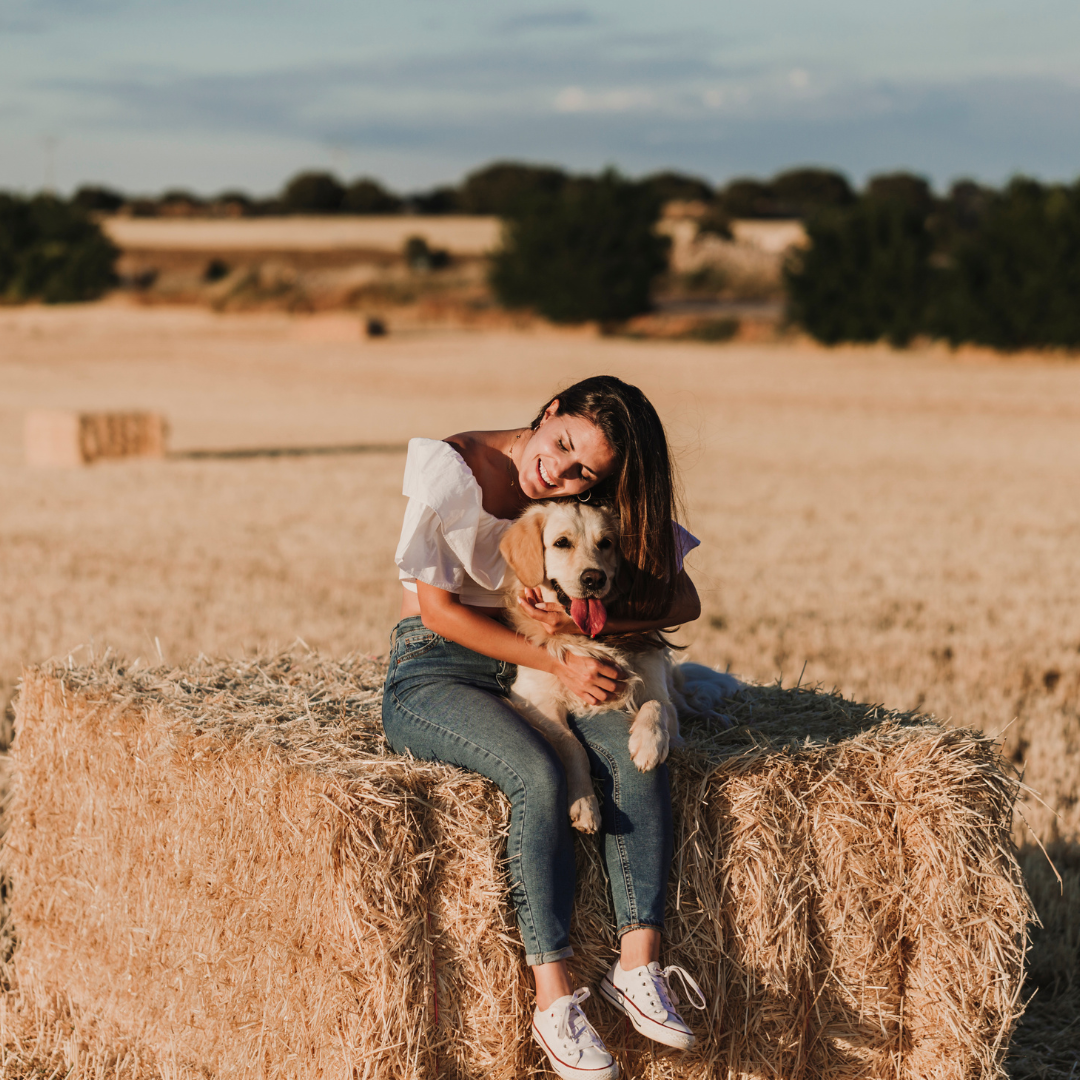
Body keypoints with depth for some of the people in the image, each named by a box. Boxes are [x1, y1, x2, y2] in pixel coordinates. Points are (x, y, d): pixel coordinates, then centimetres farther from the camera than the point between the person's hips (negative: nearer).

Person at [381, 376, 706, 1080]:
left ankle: (639, 965, -28)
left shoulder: (603, 503, 2)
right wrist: (557, 664, -22)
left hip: (537, 675, 5)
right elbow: (439, 608, -15)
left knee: (636, 750, -27)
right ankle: (555, 1001, -30)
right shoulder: (455, 469, -12)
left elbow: (683, 601, -5)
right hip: (434, 673, -4)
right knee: (542, 776, -33)